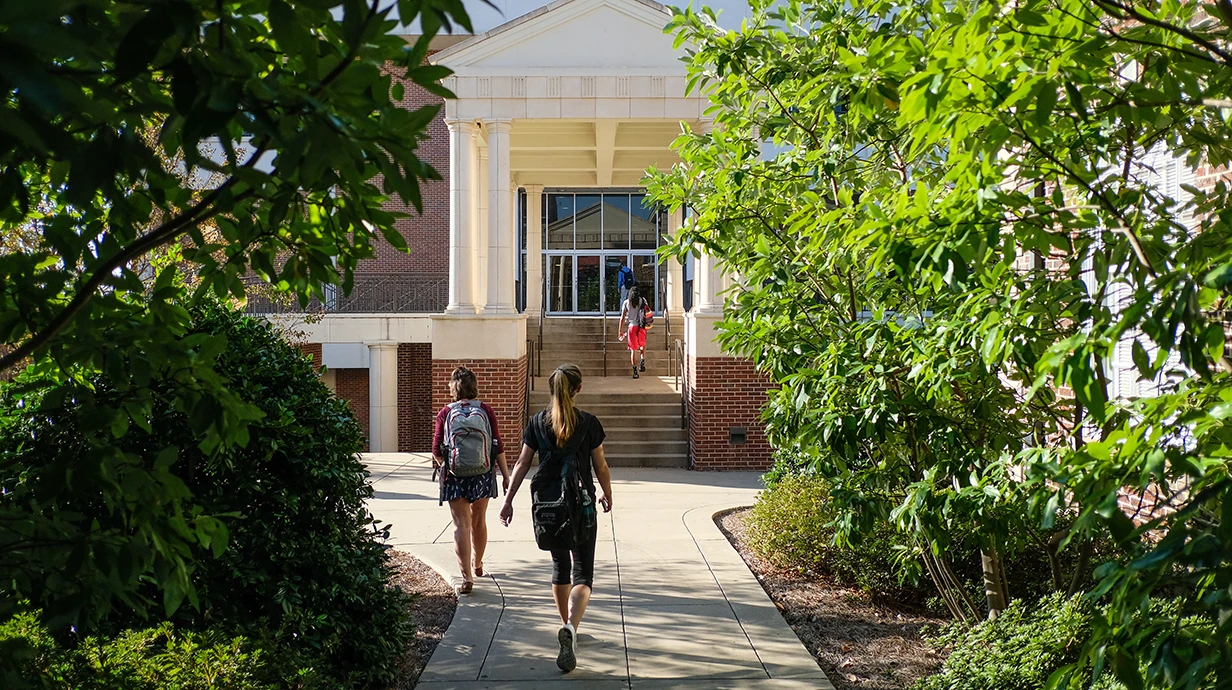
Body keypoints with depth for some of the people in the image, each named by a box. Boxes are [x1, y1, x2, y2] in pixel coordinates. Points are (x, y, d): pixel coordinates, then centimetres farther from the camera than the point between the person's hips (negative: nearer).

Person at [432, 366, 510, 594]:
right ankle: (477, 565, 39)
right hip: (483, 475, 2)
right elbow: (498, 447, -3)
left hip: (454, 476, -2)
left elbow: (436, 450, -2)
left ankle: (467, 576, -11)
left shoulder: (445, 413, -4)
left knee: (461, 525, -1)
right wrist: (506, 477, 4)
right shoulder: (486, 411, -2)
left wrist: (443, 465, 19)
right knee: (479, 522, 19)